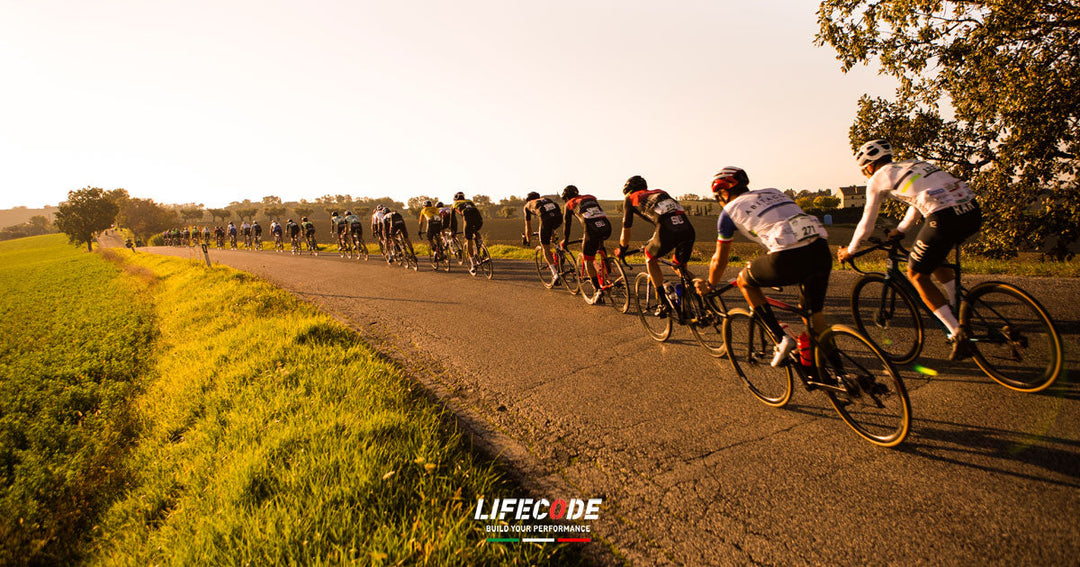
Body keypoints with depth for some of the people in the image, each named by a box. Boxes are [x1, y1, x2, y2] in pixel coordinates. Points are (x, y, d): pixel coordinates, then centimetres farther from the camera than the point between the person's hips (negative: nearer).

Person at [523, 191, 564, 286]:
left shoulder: (527, 206, 30)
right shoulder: (545, 199, 41)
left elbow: (528, 226, 34)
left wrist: (528, 241, 47)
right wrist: (552, 232, 63)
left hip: (546, 218, -4)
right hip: (559, 217, 4)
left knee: (546, 249, 7)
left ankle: (555, 274, -7)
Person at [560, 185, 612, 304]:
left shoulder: (570, 204, 20)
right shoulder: (591, 198, 33)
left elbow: (567, 224, 26)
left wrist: (564, 242, 40)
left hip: (592, 230, -5)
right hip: (607, 227, 5)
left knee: (587, 260, 8)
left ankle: (598, 291, -2)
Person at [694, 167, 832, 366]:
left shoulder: (730, 210, 13)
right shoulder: (773, 192, 30)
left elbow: (719, 259, 21)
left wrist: (710, 286, 39)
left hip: (790, 258, -6)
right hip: (822, 251, 6)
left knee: (744, 280, 20)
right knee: (814, 314, 22)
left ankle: (781, 339, 11)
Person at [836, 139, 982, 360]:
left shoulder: (878, 178, 10)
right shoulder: (913, 165, 30)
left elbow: (867, 223, 18)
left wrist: (849, 250, 33)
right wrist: (901, 229, 58)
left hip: (945, 218, -8)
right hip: (973, 211, 8)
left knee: (917, 274, 10)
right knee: (934, 257, 33)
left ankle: (959, 335, 4)